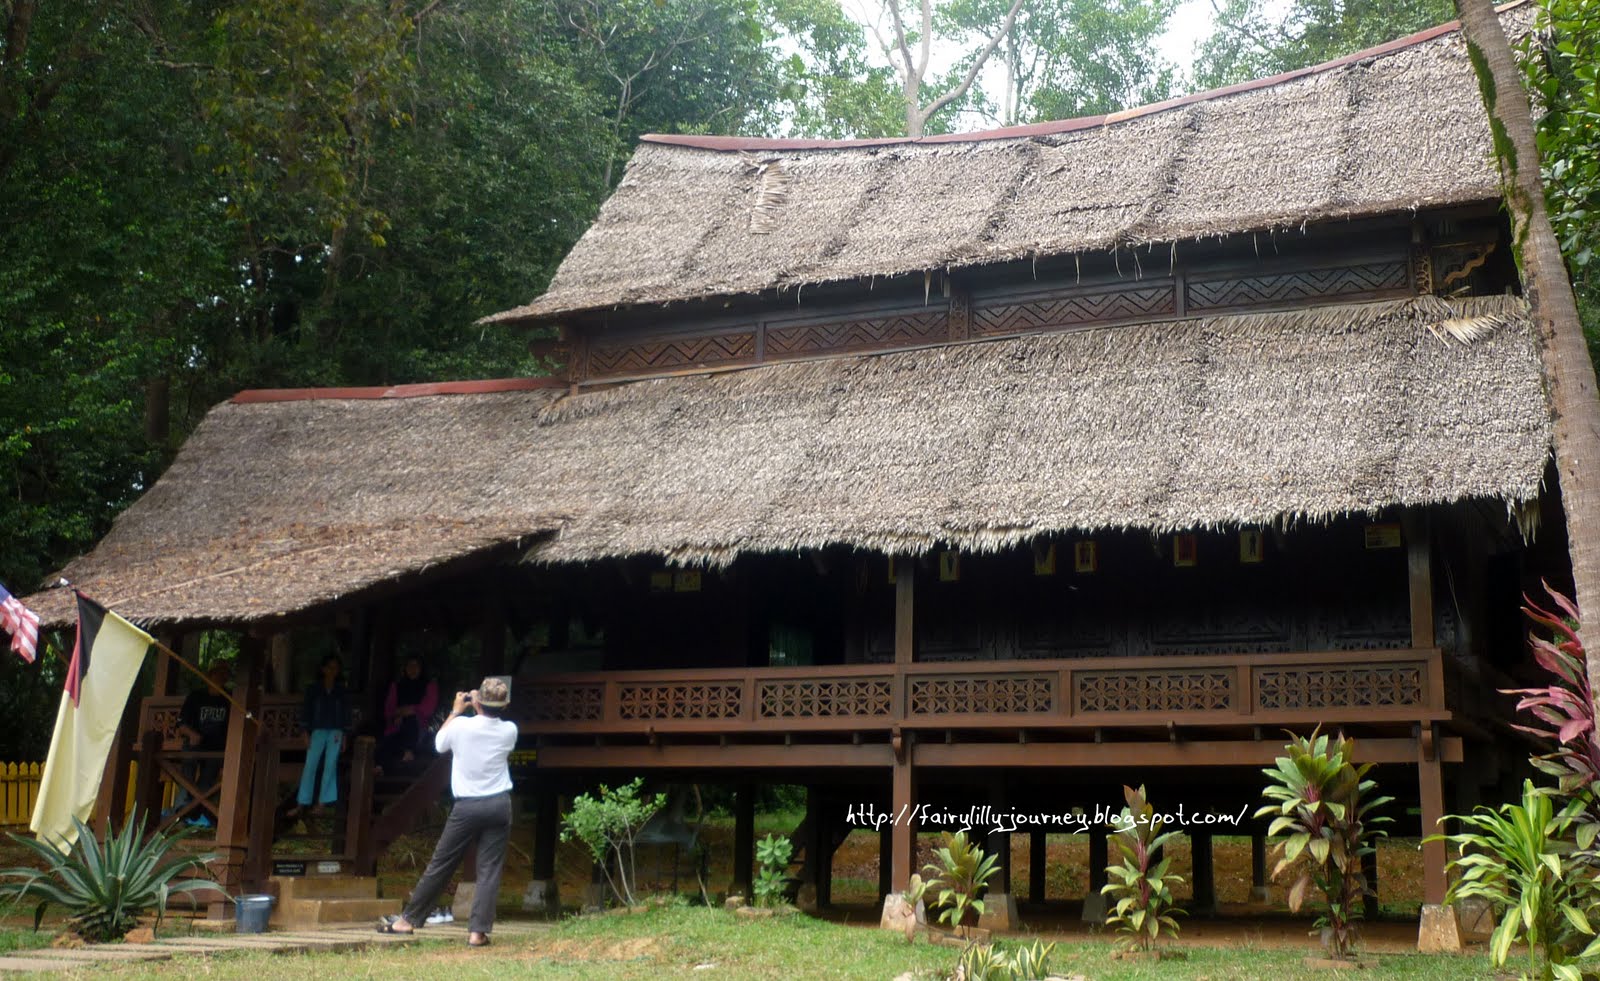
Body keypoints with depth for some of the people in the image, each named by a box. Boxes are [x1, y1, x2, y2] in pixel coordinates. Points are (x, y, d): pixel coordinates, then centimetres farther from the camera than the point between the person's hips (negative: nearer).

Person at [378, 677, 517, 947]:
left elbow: (439, 744, 11)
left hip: (467, 806, -1)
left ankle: (408, 919, 18)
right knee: (489, 869, 1)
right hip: (499, 805, 1)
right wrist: (483, 709, 14)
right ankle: (478, 931, -4)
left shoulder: (461, 725, -10)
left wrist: (456, 711, 18)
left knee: (440, 864, 8)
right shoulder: (509, 731, -3)